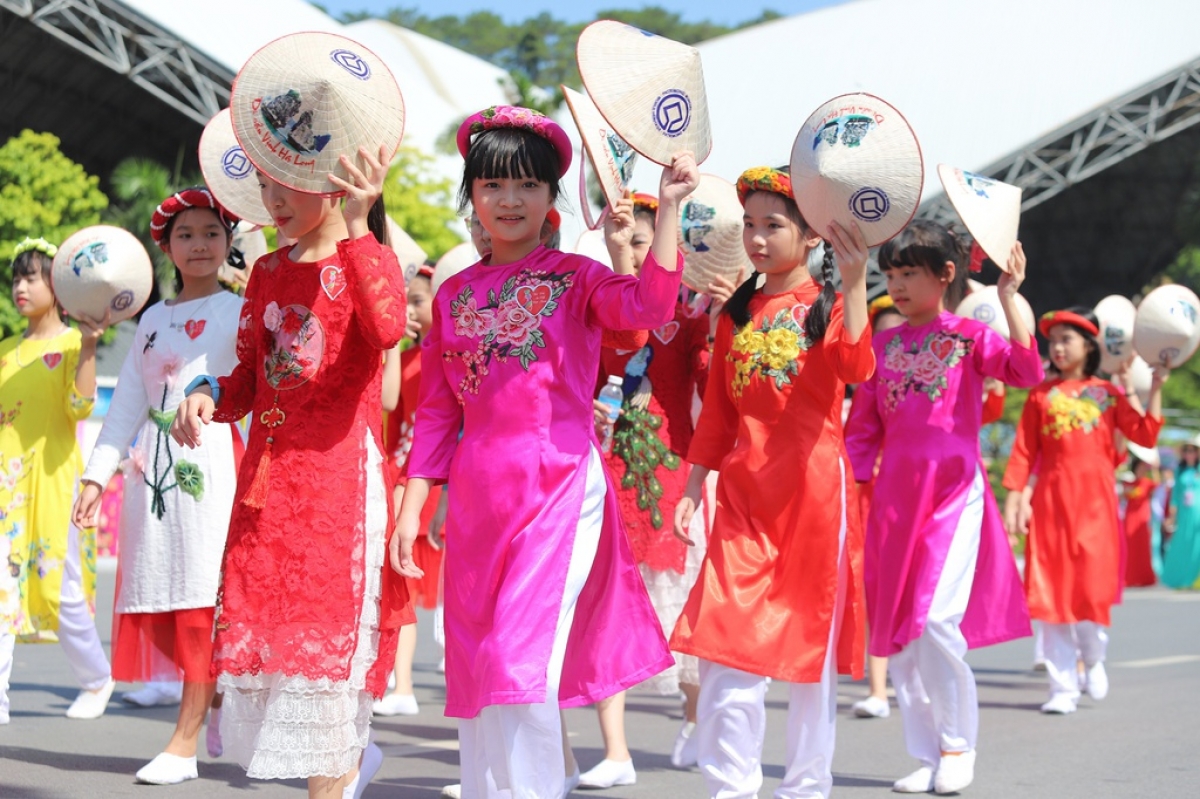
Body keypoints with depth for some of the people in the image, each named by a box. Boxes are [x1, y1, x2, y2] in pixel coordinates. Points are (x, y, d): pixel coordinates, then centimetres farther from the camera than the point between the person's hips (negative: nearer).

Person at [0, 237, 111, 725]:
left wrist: (88, 346, -21)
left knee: (61, 591, 0)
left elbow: (80, 406, -14)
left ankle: (97, 680, 22)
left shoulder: (71, 343, 0)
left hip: (52, 478, -5)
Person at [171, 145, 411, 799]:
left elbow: (388, 327, -28)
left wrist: (357, 226, -33)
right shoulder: (268, 273, 14)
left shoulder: (365, 260, -4)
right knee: (258, 641, 6)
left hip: (339, 480, -6)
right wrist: (210, 395, -2)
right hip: (267, 480, 7)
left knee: (325, 638, -5)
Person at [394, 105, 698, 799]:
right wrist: (411, 509, 9)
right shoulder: (455, 294, 12)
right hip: (477, 495, 5)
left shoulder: (575, 278, 1)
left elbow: (650, 304, -20)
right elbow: (436, 412, 14)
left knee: (523, 660, -13)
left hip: (560, 486, -4)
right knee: (474, 665, 7)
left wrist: (669, 206, -24)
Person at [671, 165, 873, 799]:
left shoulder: (827, 304, -1)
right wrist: (692, 487, 11)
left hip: (811, 488, -3)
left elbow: (856, 367, -23)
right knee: (727, 640, -5)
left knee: (810, 641, 4)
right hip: (743, 491, 3)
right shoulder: (737, 312, 12)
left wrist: (853, 282, -33)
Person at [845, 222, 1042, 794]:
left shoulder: (967, 336, 1)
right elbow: (863, 427, 15)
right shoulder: (881, 345, 12)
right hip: (893, 496, 5)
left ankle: (958, 745, 2)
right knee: (895, 629, 3)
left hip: (955, 491, -5)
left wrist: (1008, 296, -19)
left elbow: (1026, 371, -17)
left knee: (935, 618, -17)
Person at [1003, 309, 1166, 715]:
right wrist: (1014, 498, -5)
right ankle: (1063, 687, 4)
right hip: (1051, 498, 0)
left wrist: (1155, 388, -3)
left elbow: (1144, 436, 0)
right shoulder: (1041, 395, 8)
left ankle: (1093, 659, 23)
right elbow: (1024, 451, 4)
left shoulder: (1107, 393, 9)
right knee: (1052, 591, -1)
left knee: (1093, 584, -6)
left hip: (1095, 499, 0)